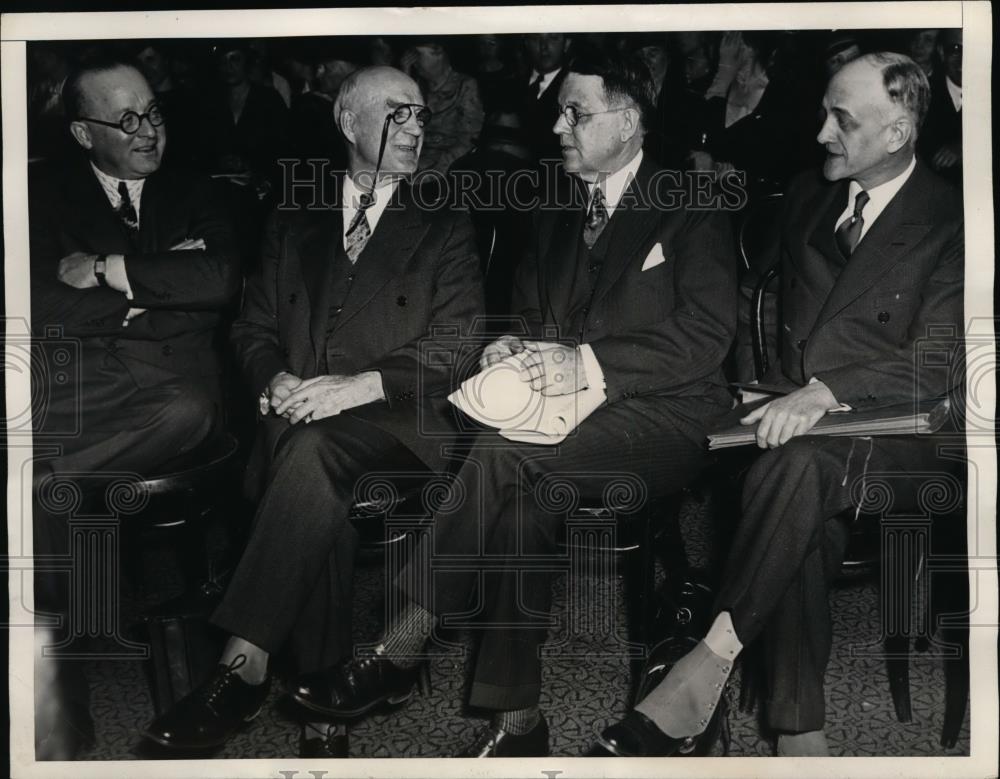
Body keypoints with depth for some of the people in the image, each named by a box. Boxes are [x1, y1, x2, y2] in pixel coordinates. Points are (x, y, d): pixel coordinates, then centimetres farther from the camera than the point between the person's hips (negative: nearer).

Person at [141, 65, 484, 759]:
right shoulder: (294, 223, 23)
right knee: (318, 491, -34)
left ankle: (242, 667, -34)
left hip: (395, 418, -2)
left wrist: (359, 384, -15)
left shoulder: (445, 227, 14)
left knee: (314, 449, -36)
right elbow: (255, 325, 19)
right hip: (300, 413, 2)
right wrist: (276, 379, -6)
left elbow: (459, 343, 1)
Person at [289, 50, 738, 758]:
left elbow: (707, 334, -11)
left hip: (664, 415, -5)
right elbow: (532, 315, 24)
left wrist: (590, 364, -22)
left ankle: (403, 645, -22)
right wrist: (515, 349, -2)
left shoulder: (692, 207, 1)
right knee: (524, 492, -30)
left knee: (506, 454, -32)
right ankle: (518, 721, -28)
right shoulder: (558, 211, 21)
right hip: (569, 409, 5)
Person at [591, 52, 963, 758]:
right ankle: (800, 731, -31)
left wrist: (826, 393, -26)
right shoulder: (808, 199, 18)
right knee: (802, 516, -32)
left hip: (890, 431, -4)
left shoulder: (951, 222, -1)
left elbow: (937, 363, -12)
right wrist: (781, 394, 13)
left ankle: (711, 662, -34)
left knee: (800, 462, -38)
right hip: (799, 414, 4)